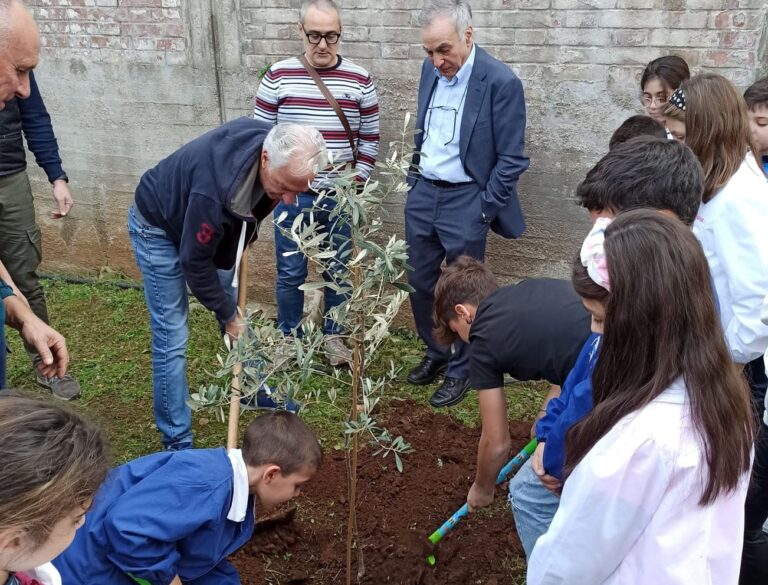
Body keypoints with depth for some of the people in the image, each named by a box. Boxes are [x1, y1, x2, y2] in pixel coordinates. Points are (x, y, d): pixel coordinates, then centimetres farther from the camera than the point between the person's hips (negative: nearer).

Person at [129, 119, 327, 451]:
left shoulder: (276, 147, -21)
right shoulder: (216, 189, -44)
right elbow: (195, 263, -29)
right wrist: (227, 316, -15)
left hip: (210, 227, 7)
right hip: (159, 227, -7)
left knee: (238, 311, 15)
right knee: (172, 338, -8)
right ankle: (177, 443, 5)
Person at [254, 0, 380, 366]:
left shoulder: (360, 81, 0)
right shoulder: (278, 77, -4)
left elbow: (370, 139, 6)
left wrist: (356, 183, -1)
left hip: (340, 197, 1)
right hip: (292, 196, -1)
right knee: (290, 273, 8)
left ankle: (333, 336, 29)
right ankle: (289, 339, 26)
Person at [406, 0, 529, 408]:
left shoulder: (501, 82, -16)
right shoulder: (431, 70, 4)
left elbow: (511, 159, -12)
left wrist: (483, 210, -12)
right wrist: (413, 181, 14)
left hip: (465, 201, -6)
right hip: (422, 194, 6)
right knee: (419, 283, 14)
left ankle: (461, 370, 25)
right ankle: (436, 354, 35)